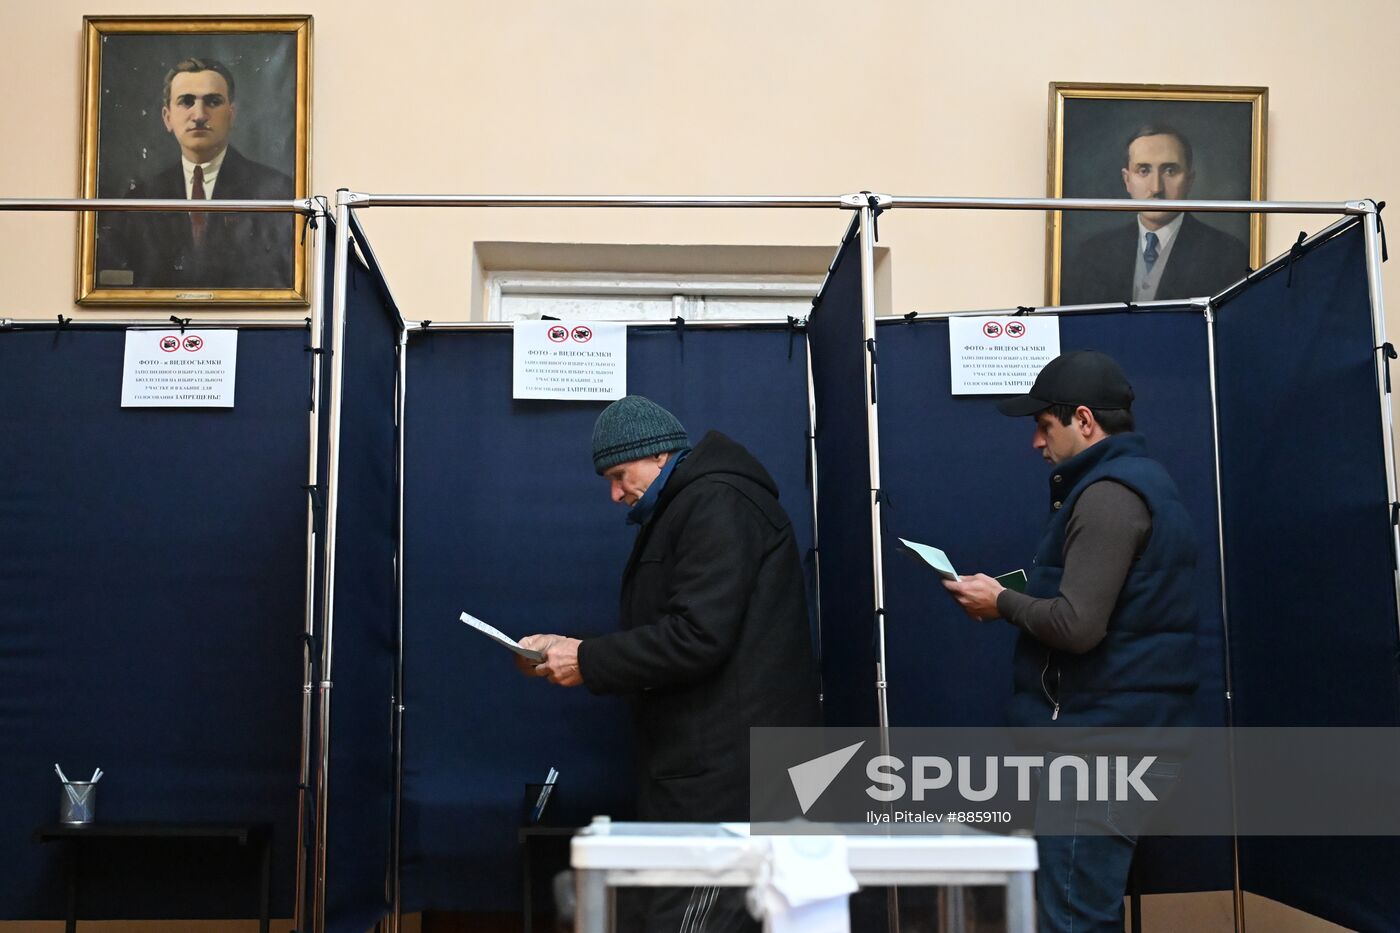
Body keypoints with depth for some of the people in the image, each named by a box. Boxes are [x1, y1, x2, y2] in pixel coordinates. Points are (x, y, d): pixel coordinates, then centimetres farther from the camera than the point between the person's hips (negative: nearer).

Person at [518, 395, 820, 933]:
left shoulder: (717, 504, -12)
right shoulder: (684, 511, 22)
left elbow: (697, 638, -21)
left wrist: (589, 661, -12)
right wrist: (571, 650, 12)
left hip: (727, 771, -11)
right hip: (708, 766, 11)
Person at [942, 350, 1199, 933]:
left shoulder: (1108, 494, -15)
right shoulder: (1142, 482, 18)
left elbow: (1077, 626, -23)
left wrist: (1001, 602, -8)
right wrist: (1020, 597, 11)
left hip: (1100, 749, -11)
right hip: (1132, 734, 11)